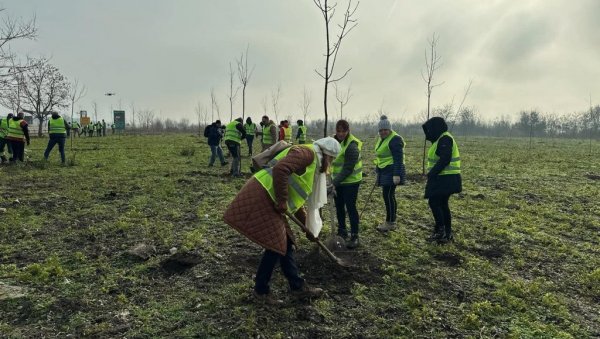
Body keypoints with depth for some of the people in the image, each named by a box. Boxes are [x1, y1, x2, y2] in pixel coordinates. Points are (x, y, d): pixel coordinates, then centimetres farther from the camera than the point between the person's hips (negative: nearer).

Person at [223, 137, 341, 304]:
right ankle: (261, 290, 13)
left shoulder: (312, 165, 23)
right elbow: (280, 169, -27)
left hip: (267, 200, 11)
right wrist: (282, 201, -19)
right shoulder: (307, 153, -8)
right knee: (276, 245, -3)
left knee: (284, 243, 14)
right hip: (260, 197, -11)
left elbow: (297, 200, 30)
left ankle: (298, 287, 25)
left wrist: (308, 226, 32)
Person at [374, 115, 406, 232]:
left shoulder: (395, 139, -14)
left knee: (388, 196, -9)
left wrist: (396, 175, -25)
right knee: (388, 196, 11)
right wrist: (379, 171, 24)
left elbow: (398, 158, -20)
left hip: (392, 172, -9)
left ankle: (390, 223, -2)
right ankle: (391, 221, 17)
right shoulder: (382, 139, 16)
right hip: (384, 172, 9)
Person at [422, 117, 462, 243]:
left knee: (434, 202, -8)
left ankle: (440, 230, -2)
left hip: (445, 179, -10)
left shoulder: (445, 139, -15)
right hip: (445, 179, 10)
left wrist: (432, 173, -21)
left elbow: (445, 160, -25)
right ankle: (447, 233, 20)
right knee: (443, 204, 13)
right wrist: (432, 172, 11)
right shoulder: (442, 139, 18)